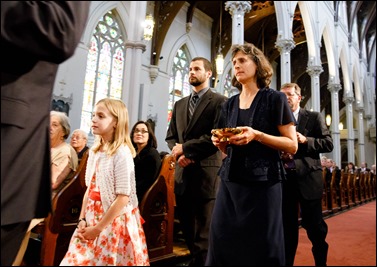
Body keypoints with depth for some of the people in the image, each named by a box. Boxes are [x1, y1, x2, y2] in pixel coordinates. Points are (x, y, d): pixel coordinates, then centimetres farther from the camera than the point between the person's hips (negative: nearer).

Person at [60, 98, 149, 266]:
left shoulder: (121, 152, -17)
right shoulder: (94, 151, 6)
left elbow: (123, 197, -19)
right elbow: (89, 189, 9)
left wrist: (98, 228, -14)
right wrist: (82, 220, 0)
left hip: (114, 222, -6)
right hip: (91, 219, 7)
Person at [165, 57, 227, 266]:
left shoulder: (219, 101, -3)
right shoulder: (179, 104, 17)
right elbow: (170, 136, 15)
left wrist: (185, 148, -11)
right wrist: (179, 154, -6)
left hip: (205, 173, -6)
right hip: (182, 173, 7)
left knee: (204, 232, 4)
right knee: (187, 229, 18)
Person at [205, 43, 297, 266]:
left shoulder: (275, 99, -1)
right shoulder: (230, 104, 13)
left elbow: (292, 145, -5)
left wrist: (257, 135, -19)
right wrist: (219, 142, -4)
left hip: (263, 181, -4)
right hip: (231, 180, 5)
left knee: (261, 248, 4)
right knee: (224, 244, 7)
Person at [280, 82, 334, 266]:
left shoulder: (314, 117, 4)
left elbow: (328, 144, -2)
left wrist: (306, 140, -15)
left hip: (308, 178, -2)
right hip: (285, 178, 2)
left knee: (314, 224, 8)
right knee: (287, 225, 12)